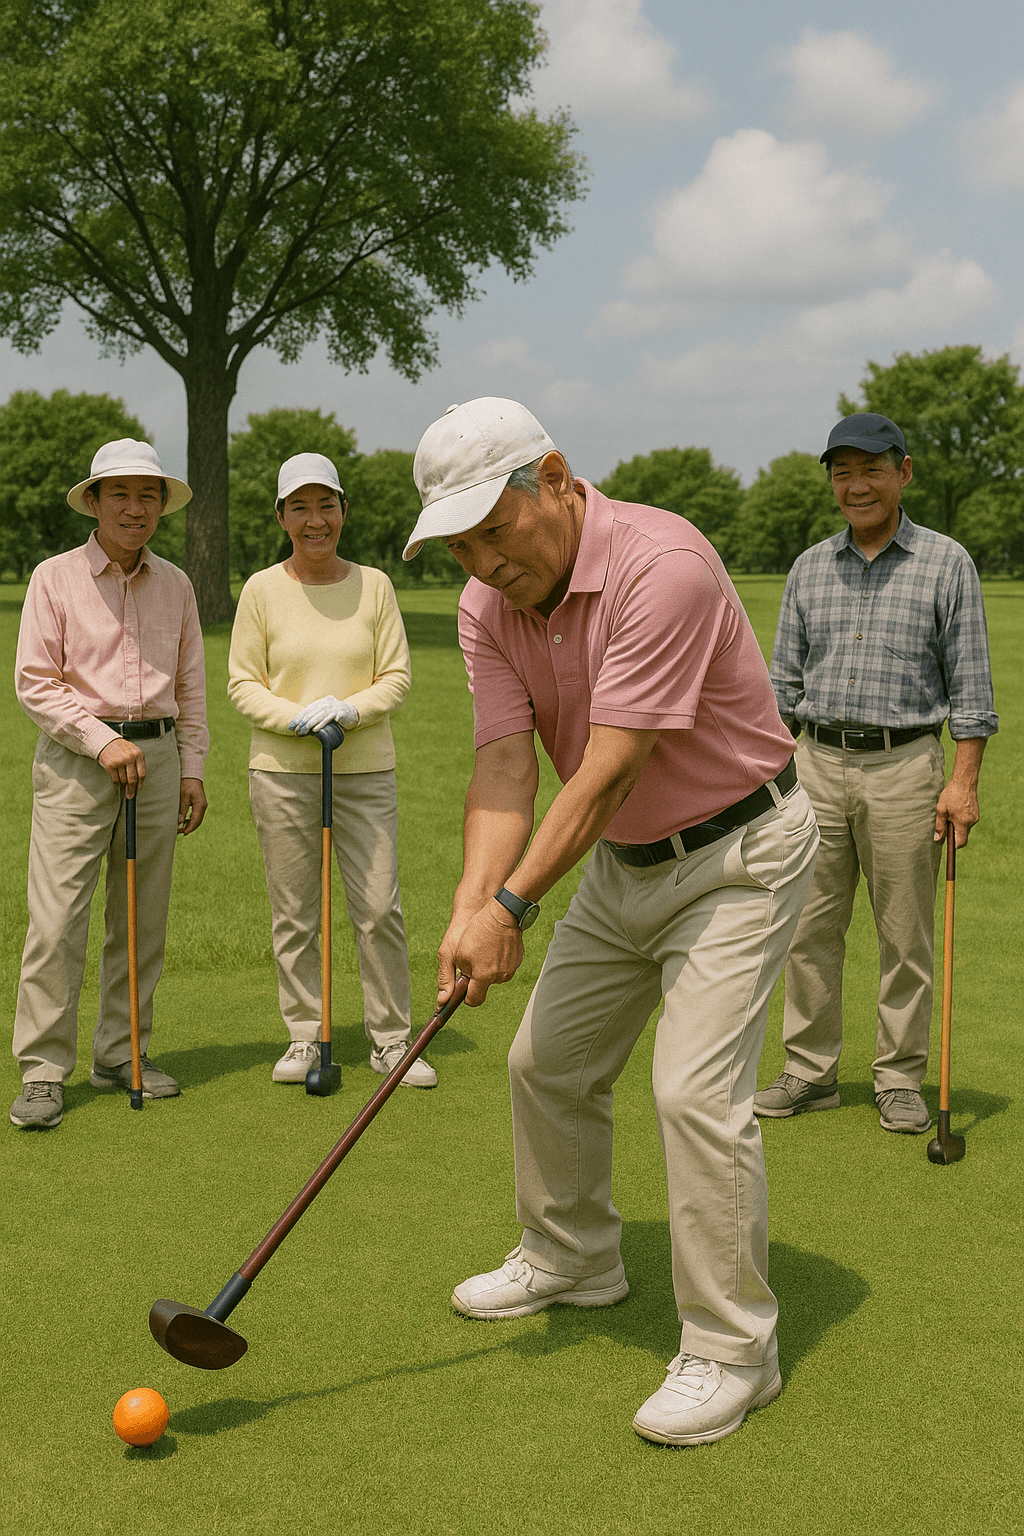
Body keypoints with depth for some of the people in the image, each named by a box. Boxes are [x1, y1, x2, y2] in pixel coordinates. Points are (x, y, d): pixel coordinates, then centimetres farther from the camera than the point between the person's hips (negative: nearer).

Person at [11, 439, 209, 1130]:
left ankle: (122, 1054, 19)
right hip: (74, 759, -4)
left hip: (157, 754, 4)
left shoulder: (175, 585, 11)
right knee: (56, 918, -9)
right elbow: (35, 682, -5)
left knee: (144, 918, 8)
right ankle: (44, 1071, -2)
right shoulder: (55, 577, -1)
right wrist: (102, 740, -13)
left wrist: (192, 769, 10)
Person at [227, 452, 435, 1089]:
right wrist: (296, 718, -15)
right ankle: (305, 1037, 19)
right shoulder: (262, 589, 1)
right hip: (282, 771, 0)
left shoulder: (374, 585, 4)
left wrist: (350, 708, -15)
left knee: (380, 909, -1)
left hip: (366, 770, 0)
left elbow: (397, 676, 3)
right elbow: (243, 683, 2)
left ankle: (392, 1039, 13)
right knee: (293, 913, 5)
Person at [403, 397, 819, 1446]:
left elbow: (612, 768, -31)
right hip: (621, 862, 8)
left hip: (735, 856, -8)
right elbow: (505, 768, -13)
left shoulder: (662, 565, -30)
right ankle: (572, 1257, 37)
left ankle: (731, 1347, 1)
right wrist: (470, 909, -27)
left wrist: (513, 905, -30)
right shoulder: (488, 607, -6)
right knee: (548, 1062, 14)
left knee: (695, 1088, -15)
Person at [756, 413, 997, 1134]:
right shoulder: (810, 567, 11)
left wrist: (964, 782, -9)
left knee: (906, 934, 3)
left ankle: (901, 1079, 14)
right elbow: (784, 681, 14)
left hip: (903, 767, -3)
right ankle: (811, 1072, 16)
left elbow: (970, 684, -1)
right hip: (817, 764, 3)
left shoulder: (947, 563, 1)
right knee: (811, 927, 5)